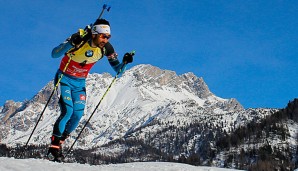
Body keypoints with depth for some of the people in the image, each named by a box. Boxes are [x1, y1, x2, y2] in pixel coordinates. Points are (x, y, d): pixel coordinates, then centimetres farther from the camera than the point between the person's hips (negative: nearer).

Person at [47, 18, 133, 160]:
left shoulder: (106, 48, -14)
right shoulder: (79, 39, -26)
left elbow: (118, 70, -7)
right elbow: (54, 54, -32)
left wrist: (124, 62, -28)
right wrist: (71, 43, -47)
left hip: (80, 83, 4)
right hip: (64, 79, -4)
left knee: (78, 114, -9)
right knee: (67, 111, -19)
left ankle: (61, 140, 13)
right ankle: (54, 144, -3)